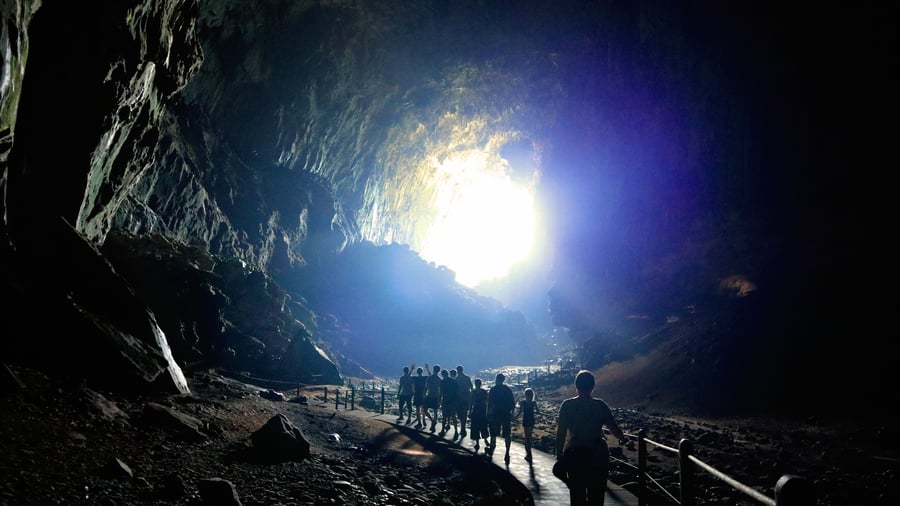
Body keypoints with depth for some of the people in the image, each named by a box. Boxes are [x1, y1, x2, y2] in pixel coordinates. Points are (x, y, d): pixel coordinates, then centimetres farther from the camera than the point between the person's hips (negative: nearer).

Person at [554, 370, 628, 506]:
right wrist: (622, 438, 19)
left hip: (575, 455, 0)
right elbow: (614, 428, -3)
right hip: (599, 455, 1)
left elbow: (561, 433, -7)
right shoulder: (601, 405, -6)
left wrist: (559, 456, 1)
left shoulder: (567, 405, -6)